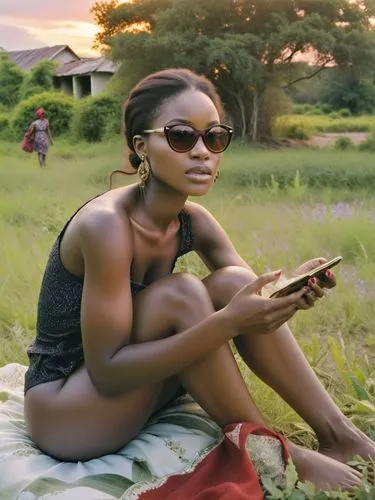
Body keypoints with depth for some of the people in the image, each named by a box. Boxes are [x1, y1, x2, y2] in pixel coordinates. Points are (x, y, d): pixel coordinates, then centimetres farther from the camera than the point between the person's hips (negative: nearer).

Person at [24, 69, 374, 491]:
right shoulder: (106, 225, -27)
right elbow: (108, 371, -28)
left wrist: (288, 290, -27)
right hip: (63, 413, -6)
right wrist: (227, 322, -36)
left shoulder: (194, 221, -5)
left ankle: (339, 435, -7)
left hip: (134, 388, 7)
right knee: (179, 294, -29)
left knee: (232, 281, -13)